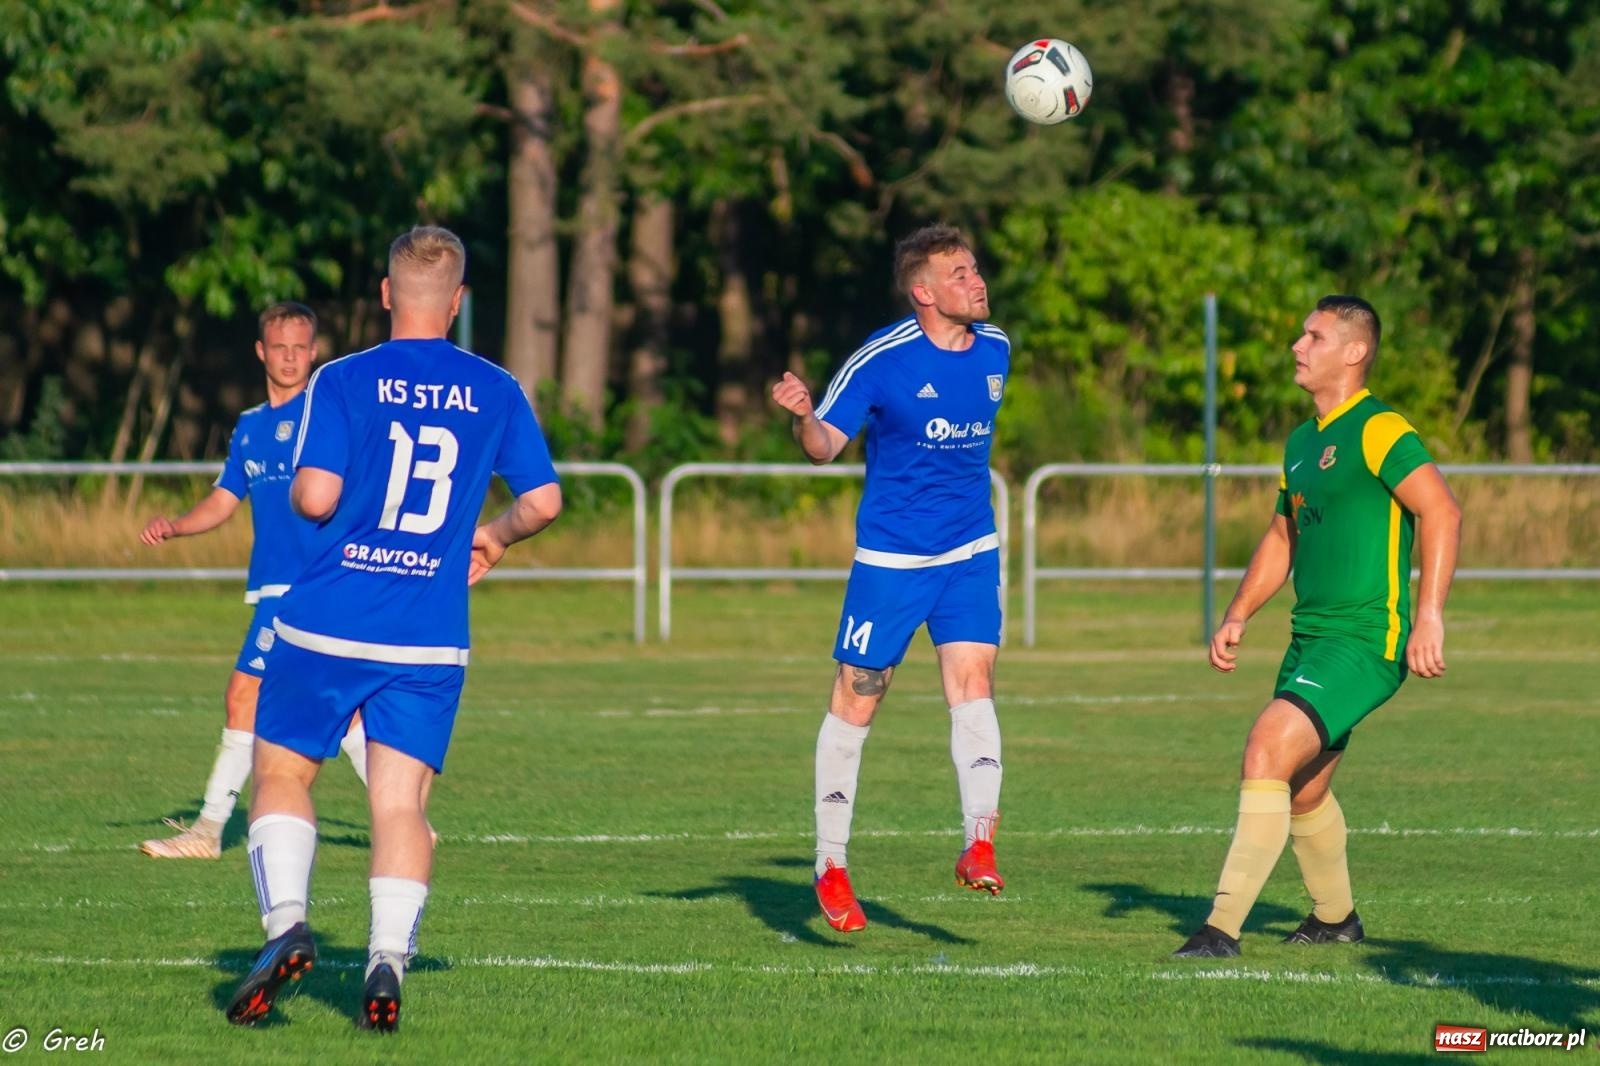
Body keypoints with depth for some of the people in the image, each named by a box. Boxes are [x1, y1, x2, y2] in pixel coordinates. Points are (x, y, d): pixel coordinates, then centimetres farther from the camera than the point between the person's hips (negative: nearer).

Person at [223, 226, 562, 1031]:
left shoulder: (343, 382, -4)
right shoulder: (496, 391, 4)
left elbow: (314, 496, -13)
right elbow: (543, 501, 8)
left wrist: (299, 490, 10)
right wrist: (493, 538, 28)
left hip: (327, 623, -2)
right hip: (430, 637, 2)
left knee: (282, 775, 11)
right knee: (401, 803, 2)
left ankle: (285, 924, -9)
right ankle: (388, 964, -13)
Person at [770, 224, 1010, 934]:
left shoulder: (994, 350, 2)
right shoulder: (881, 359, -14)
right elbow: (825, 445, -12)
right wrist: (803, 417, -31)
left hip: (969, 550, 3)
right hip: (889, 555, -3)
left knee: (971, 680, -15)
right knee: (856, 699, 2)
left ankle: (979, 846, -18)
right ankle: (831, 866, 13)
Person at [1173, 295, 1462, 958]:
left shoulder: (1377, 431, -12)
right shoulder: (1302, 441, 16)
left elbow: (1441, 512, -20)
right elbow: (1283, 537, 28)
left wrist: (1429, 616, -27)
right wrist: (1237, 616, 15)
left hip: (1365, 643, -9)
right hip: (1310, 639, 9)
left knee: (1265, 751, -22)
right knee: (1303, 793, 17)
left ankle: (1223, 928, -22)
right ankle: (1335, 917, 40)